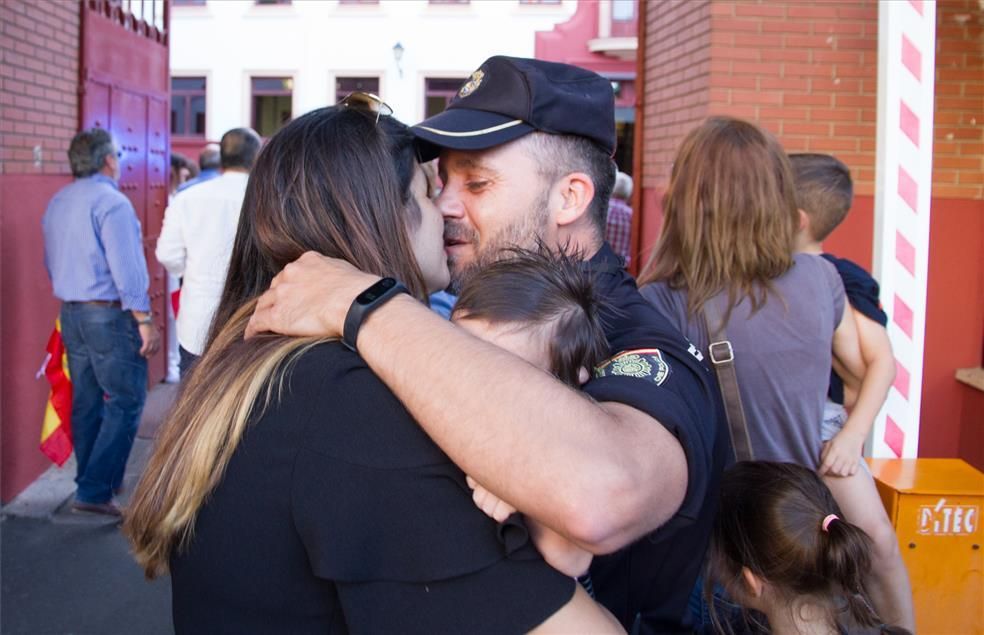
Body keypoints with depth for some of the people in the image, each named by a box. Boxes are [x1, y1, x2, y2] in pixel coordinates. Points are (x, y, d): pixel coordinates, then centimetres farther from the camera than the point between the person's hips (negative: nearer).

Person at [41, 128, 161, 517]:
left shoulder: (57, 203, 11)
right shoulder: (111, 201, -15)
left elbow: (51, 263, 18)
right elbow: (126, 269, -19)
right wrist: (144, 320, -15)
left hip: (71, 313, 9)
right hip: (110, 314, -8)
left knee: (86, 402, 14)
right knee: (125, 403, -3)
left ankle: (94, 482, 23)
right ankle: (94, 491, -5)